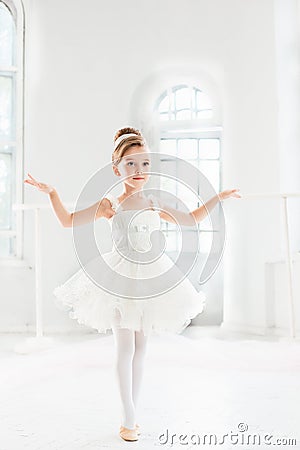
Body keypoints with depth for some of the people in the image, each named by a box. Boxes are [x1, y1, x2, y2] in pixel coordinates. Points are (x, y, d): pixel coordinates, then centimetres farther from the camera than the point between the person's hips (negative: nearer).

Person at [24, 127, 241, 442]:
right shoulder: (110, 204, -4)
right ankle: (129, 419, 10)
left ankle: (131, 417, 20)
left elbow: (190, 219, 20)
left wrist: (218, 198, 21)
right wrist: (52, 194, -14)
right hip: (121, 277, -4)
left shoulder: (154, 204, 6)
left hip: (151, 277, 4)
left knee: (140, 348, 9)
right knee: (125, 348, -1)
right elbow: (69, 221, -2)